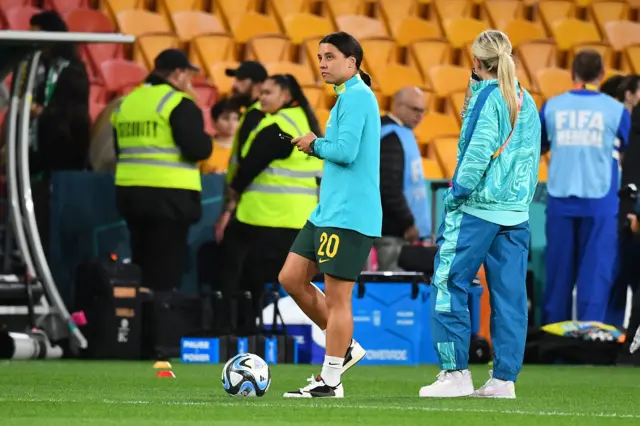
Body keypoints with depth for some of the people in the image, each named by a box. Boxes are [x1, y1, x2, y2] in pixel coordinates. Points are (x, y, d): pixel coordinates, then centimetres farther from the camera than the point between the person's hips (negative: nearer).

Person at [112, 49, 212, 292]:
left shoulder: (126, 102, 13)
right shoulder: (180, 103, -10)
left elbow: (118, 147, 18)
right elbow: (199, 149, -16)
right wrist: (205, 139, 4)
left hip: (129, 191, 7)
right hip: (169, 195, -7)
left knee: (141, 264, 16)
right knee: (165, 271, -4)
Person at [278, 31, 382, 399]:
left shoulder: (356, 97, -12)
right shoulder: (349, 97, 18)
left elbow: (345, 151, -22)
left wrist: (315, 145, -5)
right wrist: (318, 145, 9)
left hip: (349, 215, -10)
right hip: (328, 212, 10)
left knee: (337, 296, -5)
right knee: (291, 278, 10)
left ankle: (330, 381, 0)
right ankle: (346, 347, 19)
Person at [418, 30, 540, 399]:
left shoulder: (487, 96, -8)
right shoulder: (526, 102, 13)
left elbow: (478, 153, -15)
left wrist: (456, 195, -9)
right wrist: (524, 198, 19)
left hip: (478, 207, -7)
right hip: (516, 212, 7)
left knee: (449, 286, -1)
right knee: (509, 295, 5)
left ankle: (456, 372, -5)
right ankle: (504, 378, 4)